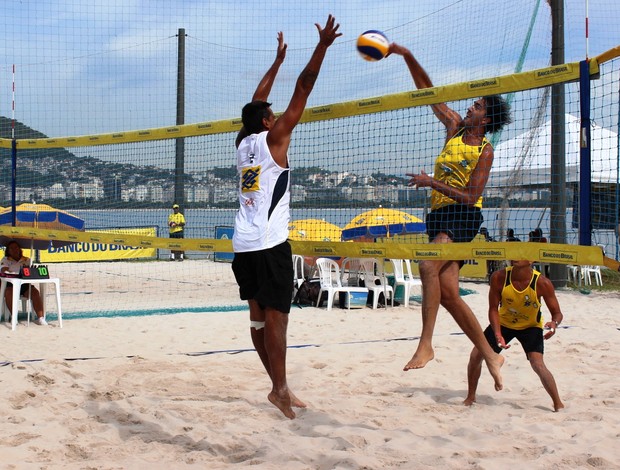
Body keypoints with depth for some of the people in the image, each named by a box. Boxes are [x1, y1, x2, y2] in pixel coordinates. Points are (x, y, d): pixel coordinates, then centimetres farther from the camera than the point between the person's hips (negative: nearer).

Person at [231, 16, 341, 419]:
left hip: (243, 244, 8)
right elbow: (302, 91, -6)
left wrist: (278, 60, 35)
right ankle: (280, 389, -8)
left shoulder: (243, 142, 14)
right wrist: (322, 46, -5)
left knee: (259, 316, 7)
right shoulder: (273, 138, -3)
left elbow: (256, 103, 27)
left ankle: (279, 385, 12)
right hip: (270, 243, -8)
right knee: (276, 316, -7)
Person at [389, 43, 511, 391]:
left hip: (463, 216, -7)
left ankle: (426, 345, -29)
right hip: (439, 216, 7)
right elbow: (427, 90, 12)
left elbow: (471, 196, -14)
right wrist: (407, 56, 4)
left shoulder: (485, 150, -6)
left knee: (429, 266, -30)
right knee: (448, 293, -2)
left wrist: (432, 182, -16)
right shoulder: (455, 127, 12)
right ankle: (491, 355, 6)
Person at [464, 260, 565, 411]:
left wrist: (554, 323, -43)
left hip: (530, 326, -2)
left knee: (537, 364, -23)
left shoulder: (542, 283, -29)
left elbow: (557, 313, -20)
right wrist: (498, 335, -29)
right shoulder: (499, 278, -26)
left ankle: (558, 404, -7)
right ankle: (470, 398, 20)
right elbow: (493, 309, -16)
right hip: (503, 323, 3)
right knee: (476, 355, -2)